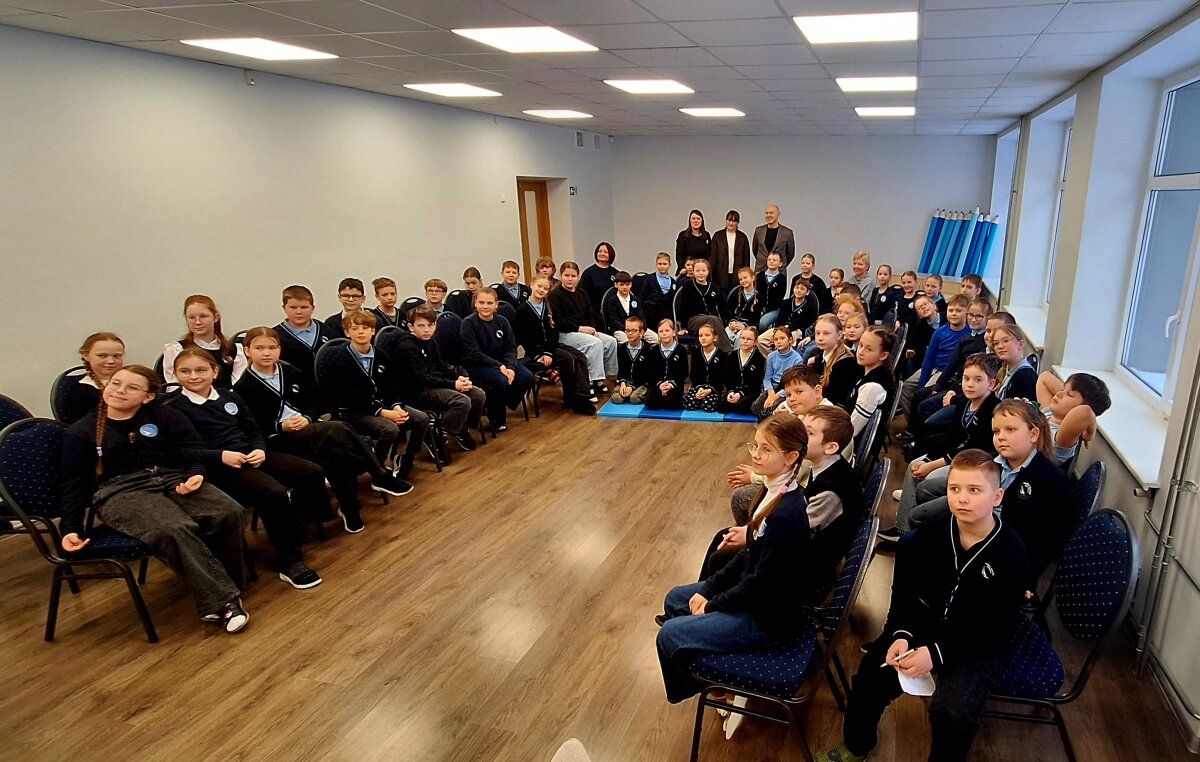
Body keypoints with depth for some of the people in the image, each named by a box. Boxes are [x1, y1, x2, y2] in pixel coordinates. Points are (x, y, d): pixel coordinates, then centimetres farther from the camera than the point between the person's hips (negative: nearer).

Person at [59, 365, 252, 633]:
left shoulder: (164, 416, 17)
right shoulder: (81, 432, 14)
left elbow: (193, 447, 8)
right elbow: (73, 485, 12)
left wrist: (196, 473, -14)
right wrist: (70, 527, -1)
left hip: (173, 478, 3)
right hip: (121, 490, -2)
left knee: (230, 513, -28)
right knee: (175, 530, -37)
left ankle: (230, 585, -12)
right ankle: (221, 602, -31)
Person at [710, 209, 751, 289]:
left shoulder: (742, 237, 7)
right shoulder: (718, 236, 5)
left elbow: (746, 258, 8)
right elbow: (712, 256, 2)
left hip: (737, 275, 1)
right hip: (721, 275, 0)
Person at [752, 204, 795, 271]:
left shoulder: (787, 232, 0)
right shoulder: (758, 230, 8)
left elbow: (791, 254, 9)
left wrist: (783, 264, 3)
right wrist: (761, 261, 13)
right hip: (760, 270, 2)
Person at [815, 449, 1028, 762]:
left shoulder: (1011, 554, -18)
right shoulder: (931, 533, -8)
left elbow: (998, 629, -17)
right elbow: (904, 592, 0)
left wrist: (936, 652, -26)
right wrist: (900, 635, -18)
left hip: (979, 644, -3)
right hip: (923, 625, 4)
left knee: (952, 712, -25)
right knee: (870, 677, -5)